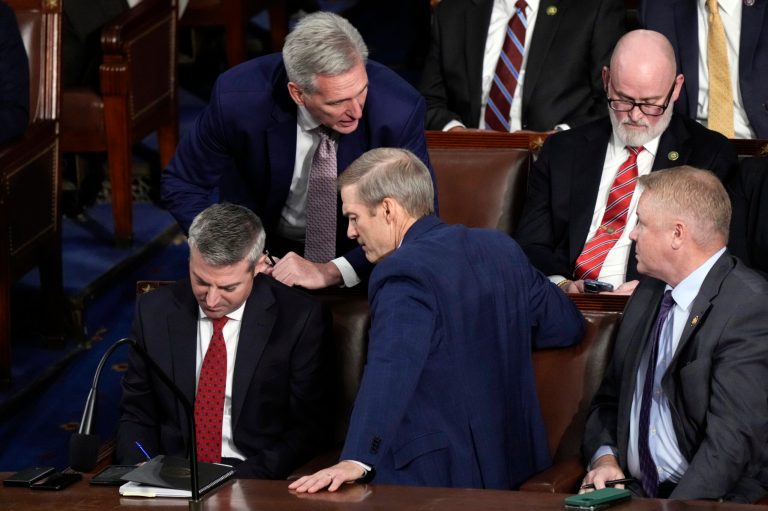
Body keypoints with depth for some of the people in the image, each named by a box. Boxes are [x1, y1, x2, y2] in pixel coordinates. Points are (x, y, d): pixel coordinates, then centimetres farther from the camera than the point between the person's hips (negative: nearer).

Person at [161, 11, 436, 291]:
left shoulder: (397, 109, -28)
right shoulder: (238, 98, -27)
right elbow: (182, 184, -9)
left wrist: (332, 272, -33)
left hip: (357, 257, -2)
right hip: (261, 248, 2)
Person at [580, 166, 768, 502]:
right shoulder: (648, 294, 13)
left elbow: (732, 440, -19)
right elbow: (609, 399, 22)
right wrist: (605, 458, 2)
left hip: (705, 500, -6)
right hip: (633, 493, 7)